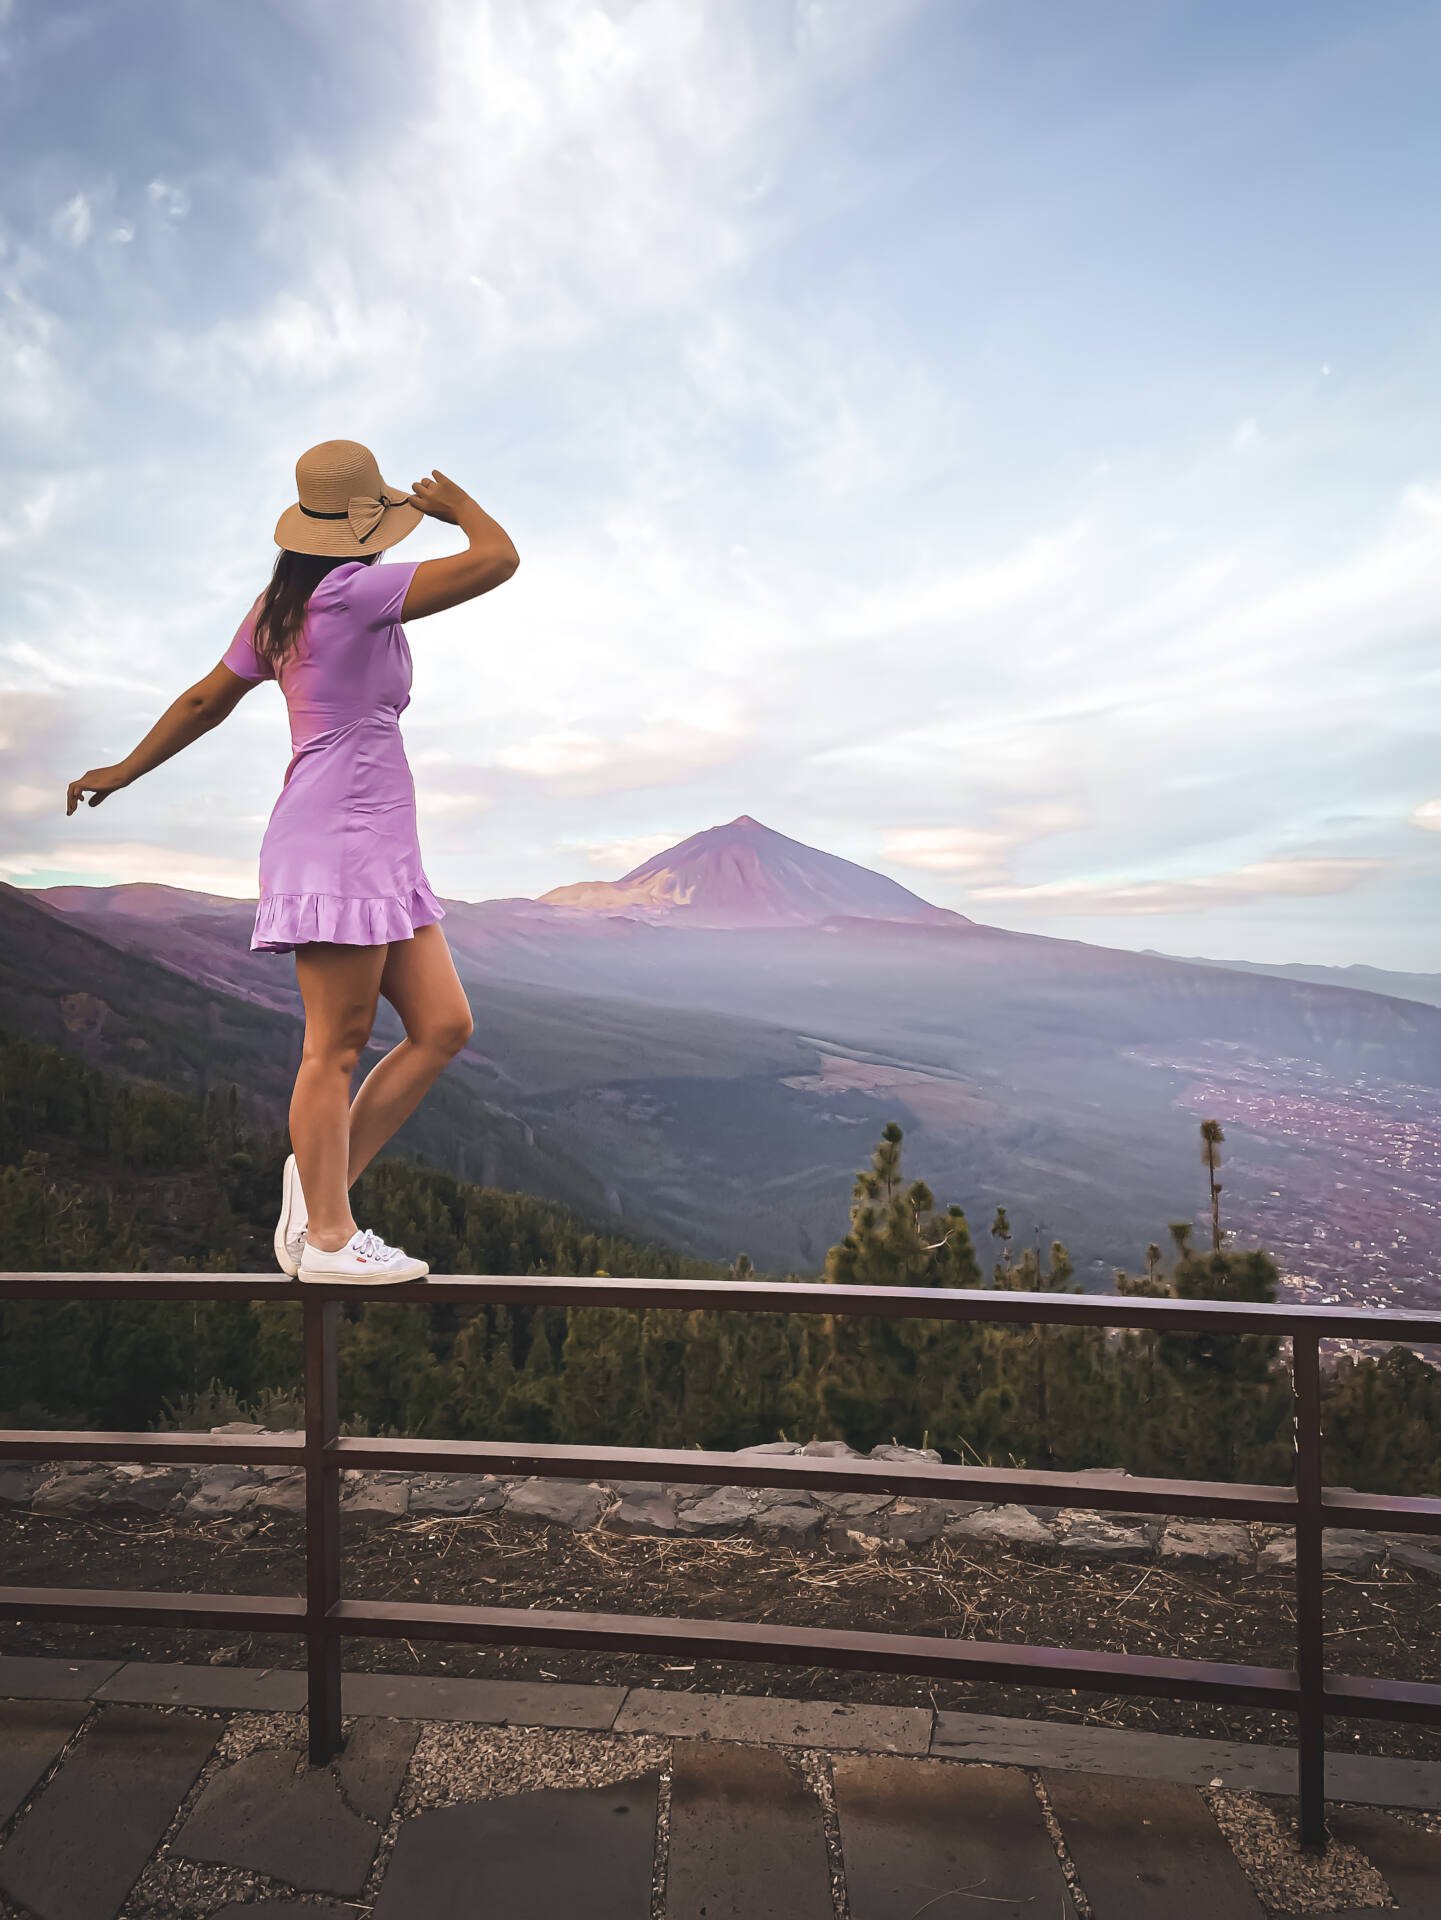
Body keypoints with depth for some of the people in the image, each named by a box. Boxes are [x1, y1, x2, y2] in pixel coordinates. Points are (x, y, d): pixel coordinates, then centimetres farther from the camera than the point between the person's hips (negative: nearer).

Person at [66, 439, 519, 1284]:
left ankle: (322, 1182, 15)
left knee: (444, 1027, 6)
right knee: (337, 1046, -4)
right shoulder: (351, 592, -10)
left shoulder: (277, 610, 17)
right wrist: (457, 503, 10)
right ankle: (329, 1238, 6)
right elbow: (498, 559, -11)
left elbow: (204, 700, 24)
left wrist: (125, 771, 36)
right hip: (340, 840, -9)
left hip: (380, 850, 9)